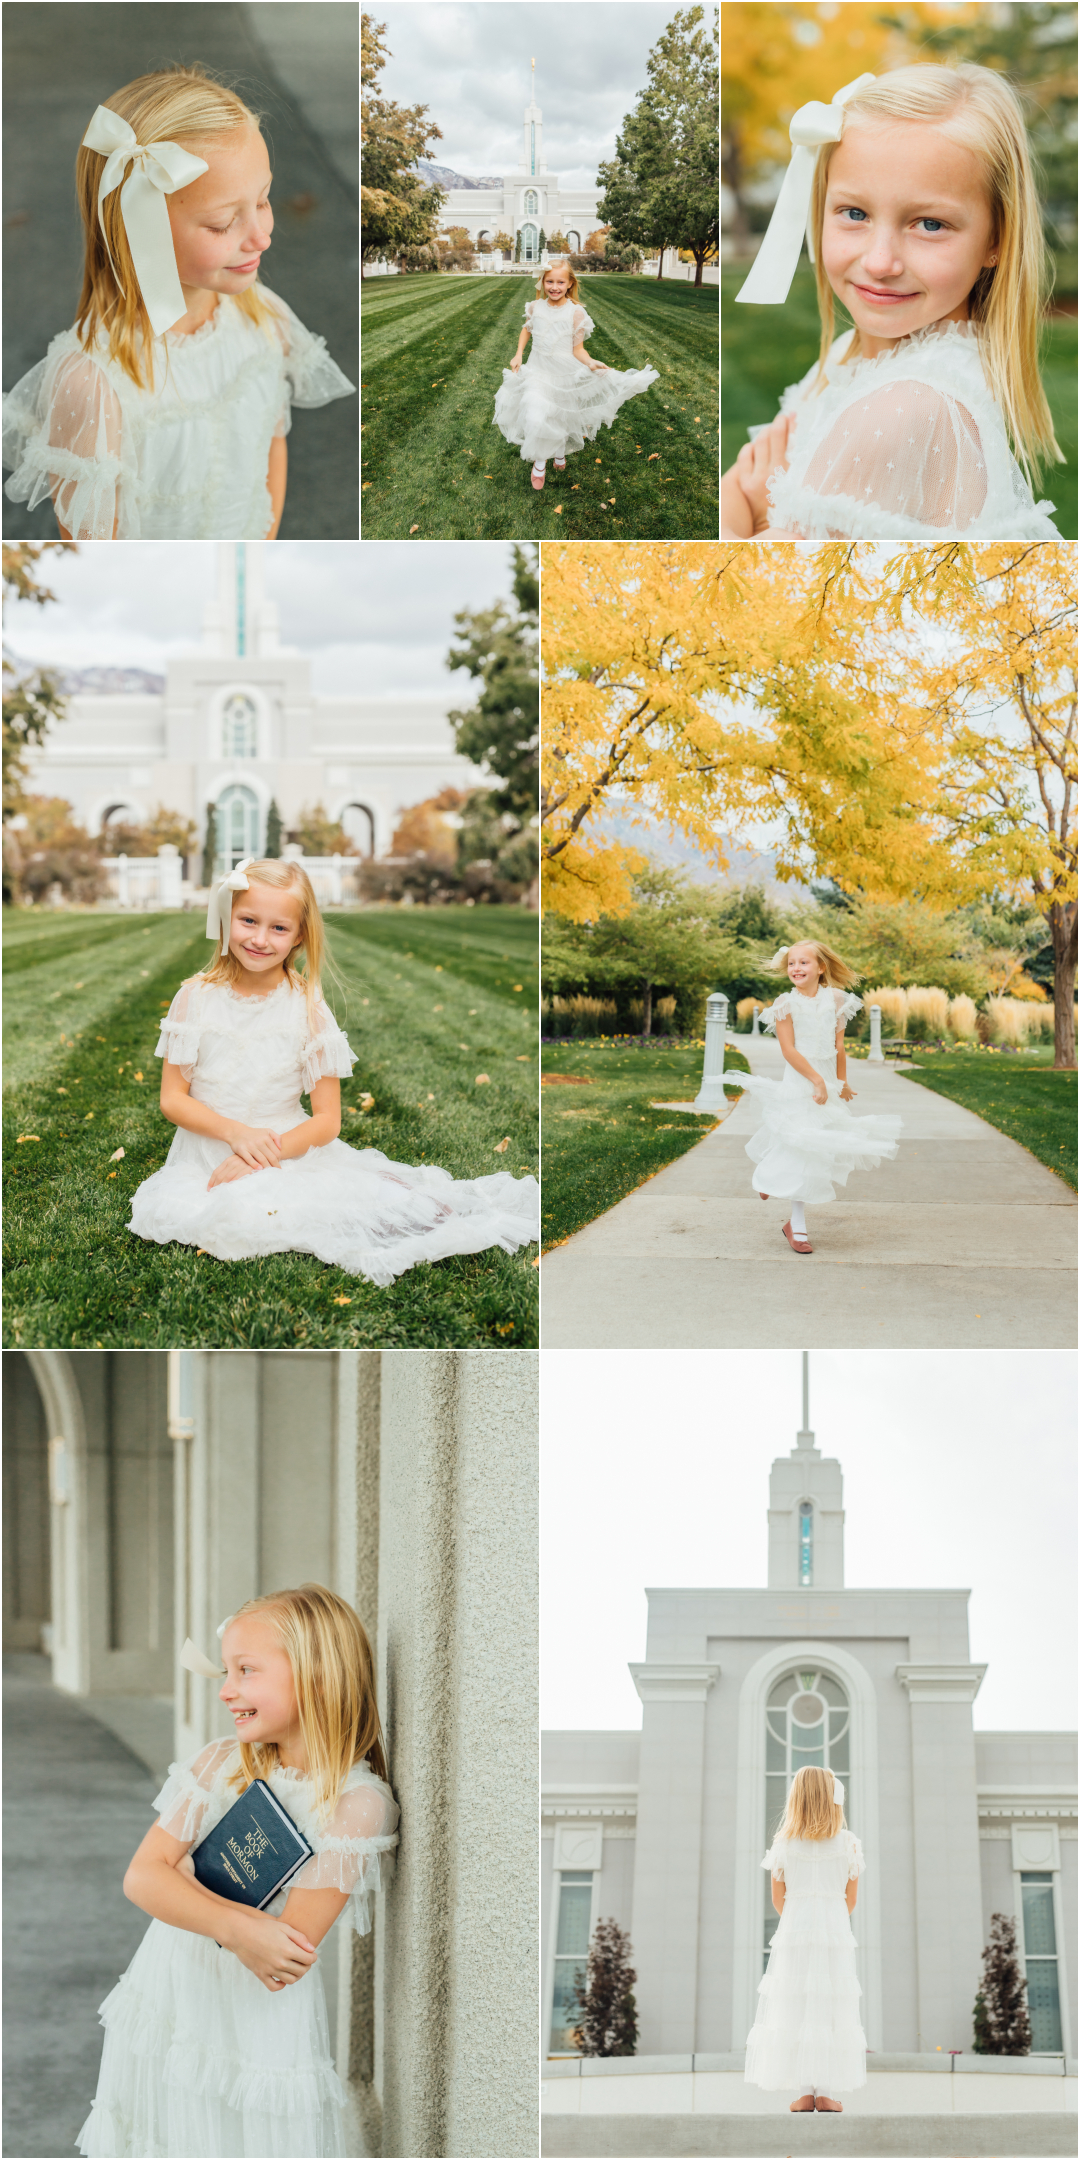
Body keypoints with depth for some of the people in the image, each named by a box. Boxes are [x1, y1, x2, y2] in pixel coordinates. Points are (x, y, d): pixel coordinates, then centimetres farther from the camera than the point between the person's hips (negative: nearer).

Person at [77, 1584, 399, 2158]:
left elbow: (290, 1947, -21)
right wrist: (234, 1924, -26)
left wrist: (183, 1872, -14)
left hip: (258, 2024, -4)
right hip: (168, 1998, 4)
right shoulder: (220, 1763, -2)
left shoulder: (357, 1802, -17)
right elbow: (141, 1878, -9)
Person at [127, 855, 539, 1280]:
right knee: (244, 1216, -36)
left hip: (289, 1150, 0)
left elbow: (327, 1120, -2)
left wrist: (270, 1152, -19)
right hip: (209, 1147, 0)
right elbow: (172, 1099, 0)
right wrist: (237, 1133, -17)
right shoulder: (196, 999, 0)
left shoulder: (308, 1009, -1)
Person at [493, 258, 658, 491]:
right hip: (537, 372, 1)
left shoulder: (575, 313, -11)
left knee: (560, 418, 16)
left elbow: (578, 349, -8)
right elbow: (527, 331, 17)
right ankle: (539, 463, 6)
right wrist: (518, 355, 7)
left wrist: (591, 363, -27)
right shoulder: (535, 307, -4)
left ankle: (560, 454, 47)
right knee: (536, 418, -15)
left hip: (564, 374, -1)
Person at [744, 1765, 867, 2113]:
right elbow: (851, 1898, 6)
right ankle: (825, 2093, -4)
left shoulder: (784, 1843, 1)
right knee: (832, 2012, 1)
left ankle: (804, 2093, -3)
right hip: (835, 1932, 0)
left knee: (794, 2009, 1)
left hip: (794, 1929, 0)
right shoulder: (847, 1843, 1)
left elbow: (777, 1898, 7)